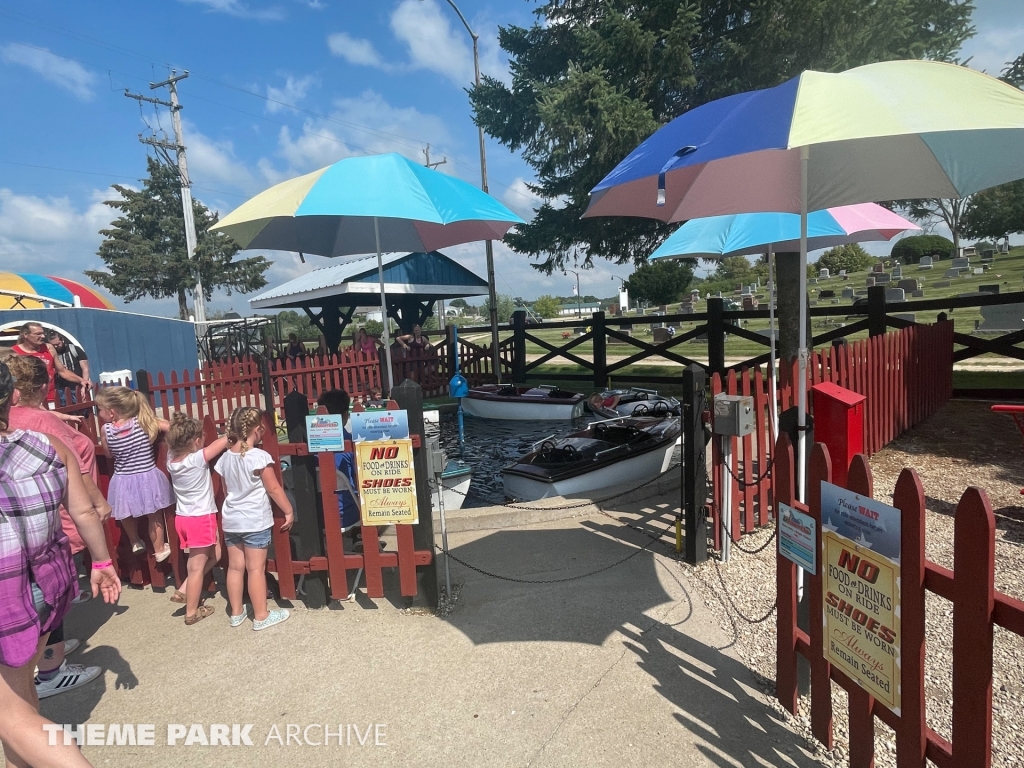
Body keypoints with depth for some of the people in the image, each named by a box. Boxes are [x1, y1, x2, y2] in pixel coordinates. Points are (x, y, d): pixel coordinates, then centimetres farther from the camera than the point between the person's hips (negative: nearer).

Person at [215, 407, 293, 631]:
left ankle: (236, 612, 28)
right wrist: (289, 511, -2)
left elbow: (226, 489, 13)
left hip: (230, 520, 6)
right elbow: (274, 488, -13)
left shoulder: (225, 457, 2)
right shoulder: (259, 456, -17)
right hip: (255, 521, -6)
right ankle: (261, 616, 12)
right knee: (256, 569, 2)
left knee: (235, 566, 15)